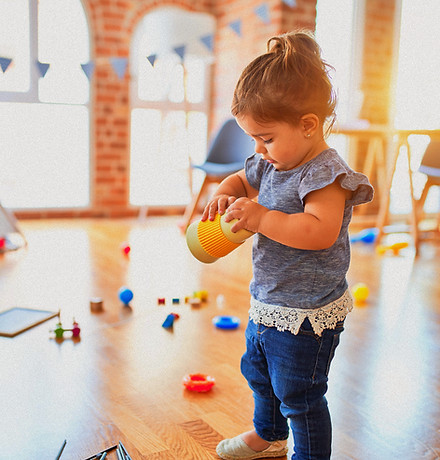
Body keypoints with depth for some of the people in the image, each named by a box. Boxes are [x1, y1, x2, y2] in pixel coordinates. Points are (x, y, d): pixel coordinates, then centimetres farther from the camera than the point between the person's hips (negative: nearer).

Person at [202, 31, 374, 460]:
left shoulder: (326, 174, -23)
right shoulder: (270, 165, 2)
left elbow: (321, 232, -35)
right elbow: (240, 180, 18)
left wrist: (261, 218, -36)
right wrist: (225, 194, -4)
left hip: (307, 315, -10)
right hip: (266, 304, 10)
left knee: (299, 396, 7)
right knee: (258, 373, 29)